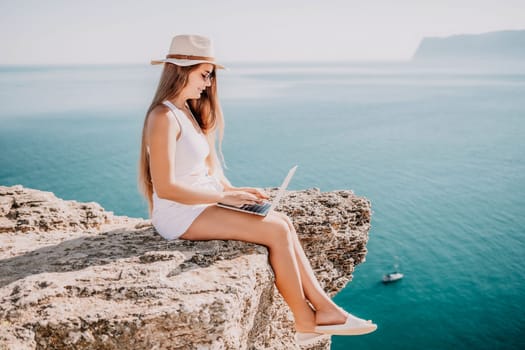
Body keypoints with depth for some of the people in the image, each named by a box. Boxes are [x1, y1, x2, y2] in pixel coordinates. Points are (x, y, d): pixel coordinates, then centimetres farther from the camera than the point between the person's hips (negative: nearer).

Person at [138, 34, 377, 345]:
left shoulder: (187, 111, 13)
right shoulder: (164, 118, -17)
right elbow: (165, 187, -23)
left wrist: (234, 190, -1)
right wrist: (225, 196, -20)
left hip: (203, 203, 9)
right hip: (181, 214, -9)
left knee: (283, 222, -5)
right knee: (276, 231, -16)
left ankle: (323, 307, -2)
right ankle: (306, 321, 0)